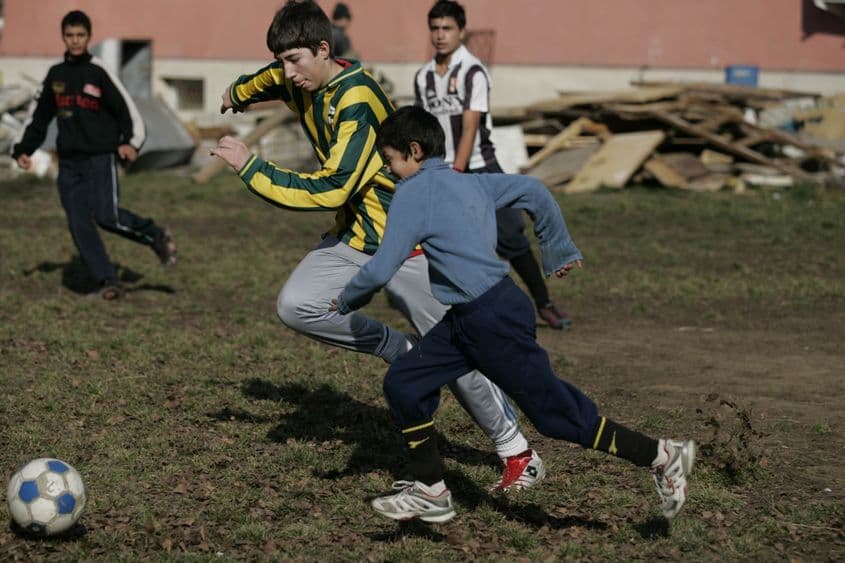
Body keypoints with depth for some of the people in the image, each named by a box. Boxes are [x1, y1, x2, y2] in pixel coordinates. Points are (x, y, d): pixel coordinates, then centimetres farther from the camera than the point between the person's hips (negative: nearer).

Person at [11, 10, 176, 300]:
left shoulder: (99, 72, -4)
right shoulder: (55, 75, 12)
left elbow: (127, 109, -6)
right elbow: (40, 116, 22)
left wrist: (131, 142, -22)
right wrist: (24, 150, 13)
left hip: (100, 158, -5)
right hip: (68, 162, 5)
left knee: (106, 216, -18)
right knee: (79, 224, -4)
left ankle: (156, 236, 6)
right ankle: (108, 281, 1)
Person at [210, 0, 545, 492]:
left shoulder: (357, 101, -26)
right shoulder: (303, 82, 0)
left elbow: (331, 190, -30)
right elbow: (271, 80, 27)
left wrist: (251, 167, -25)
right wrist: (238, 93, 44)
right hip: (354, 235, 8)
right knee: (296, 305, -16)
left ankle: (518, 452, 12)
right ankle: (396, 350, 2)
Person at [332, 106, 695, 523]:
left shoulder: (413, 192, -9)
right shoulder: (470, 182, 14)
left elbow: (382, 269, -13)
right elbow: (534, 192, 15)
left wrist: (346, 301, 5)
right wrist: (559, 252, 25)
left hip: (494, 320, -10)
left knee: (555, 410, -3)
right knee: (403, 383, 10)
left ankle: (660, 456, 2)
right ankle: (430, 492, 15)